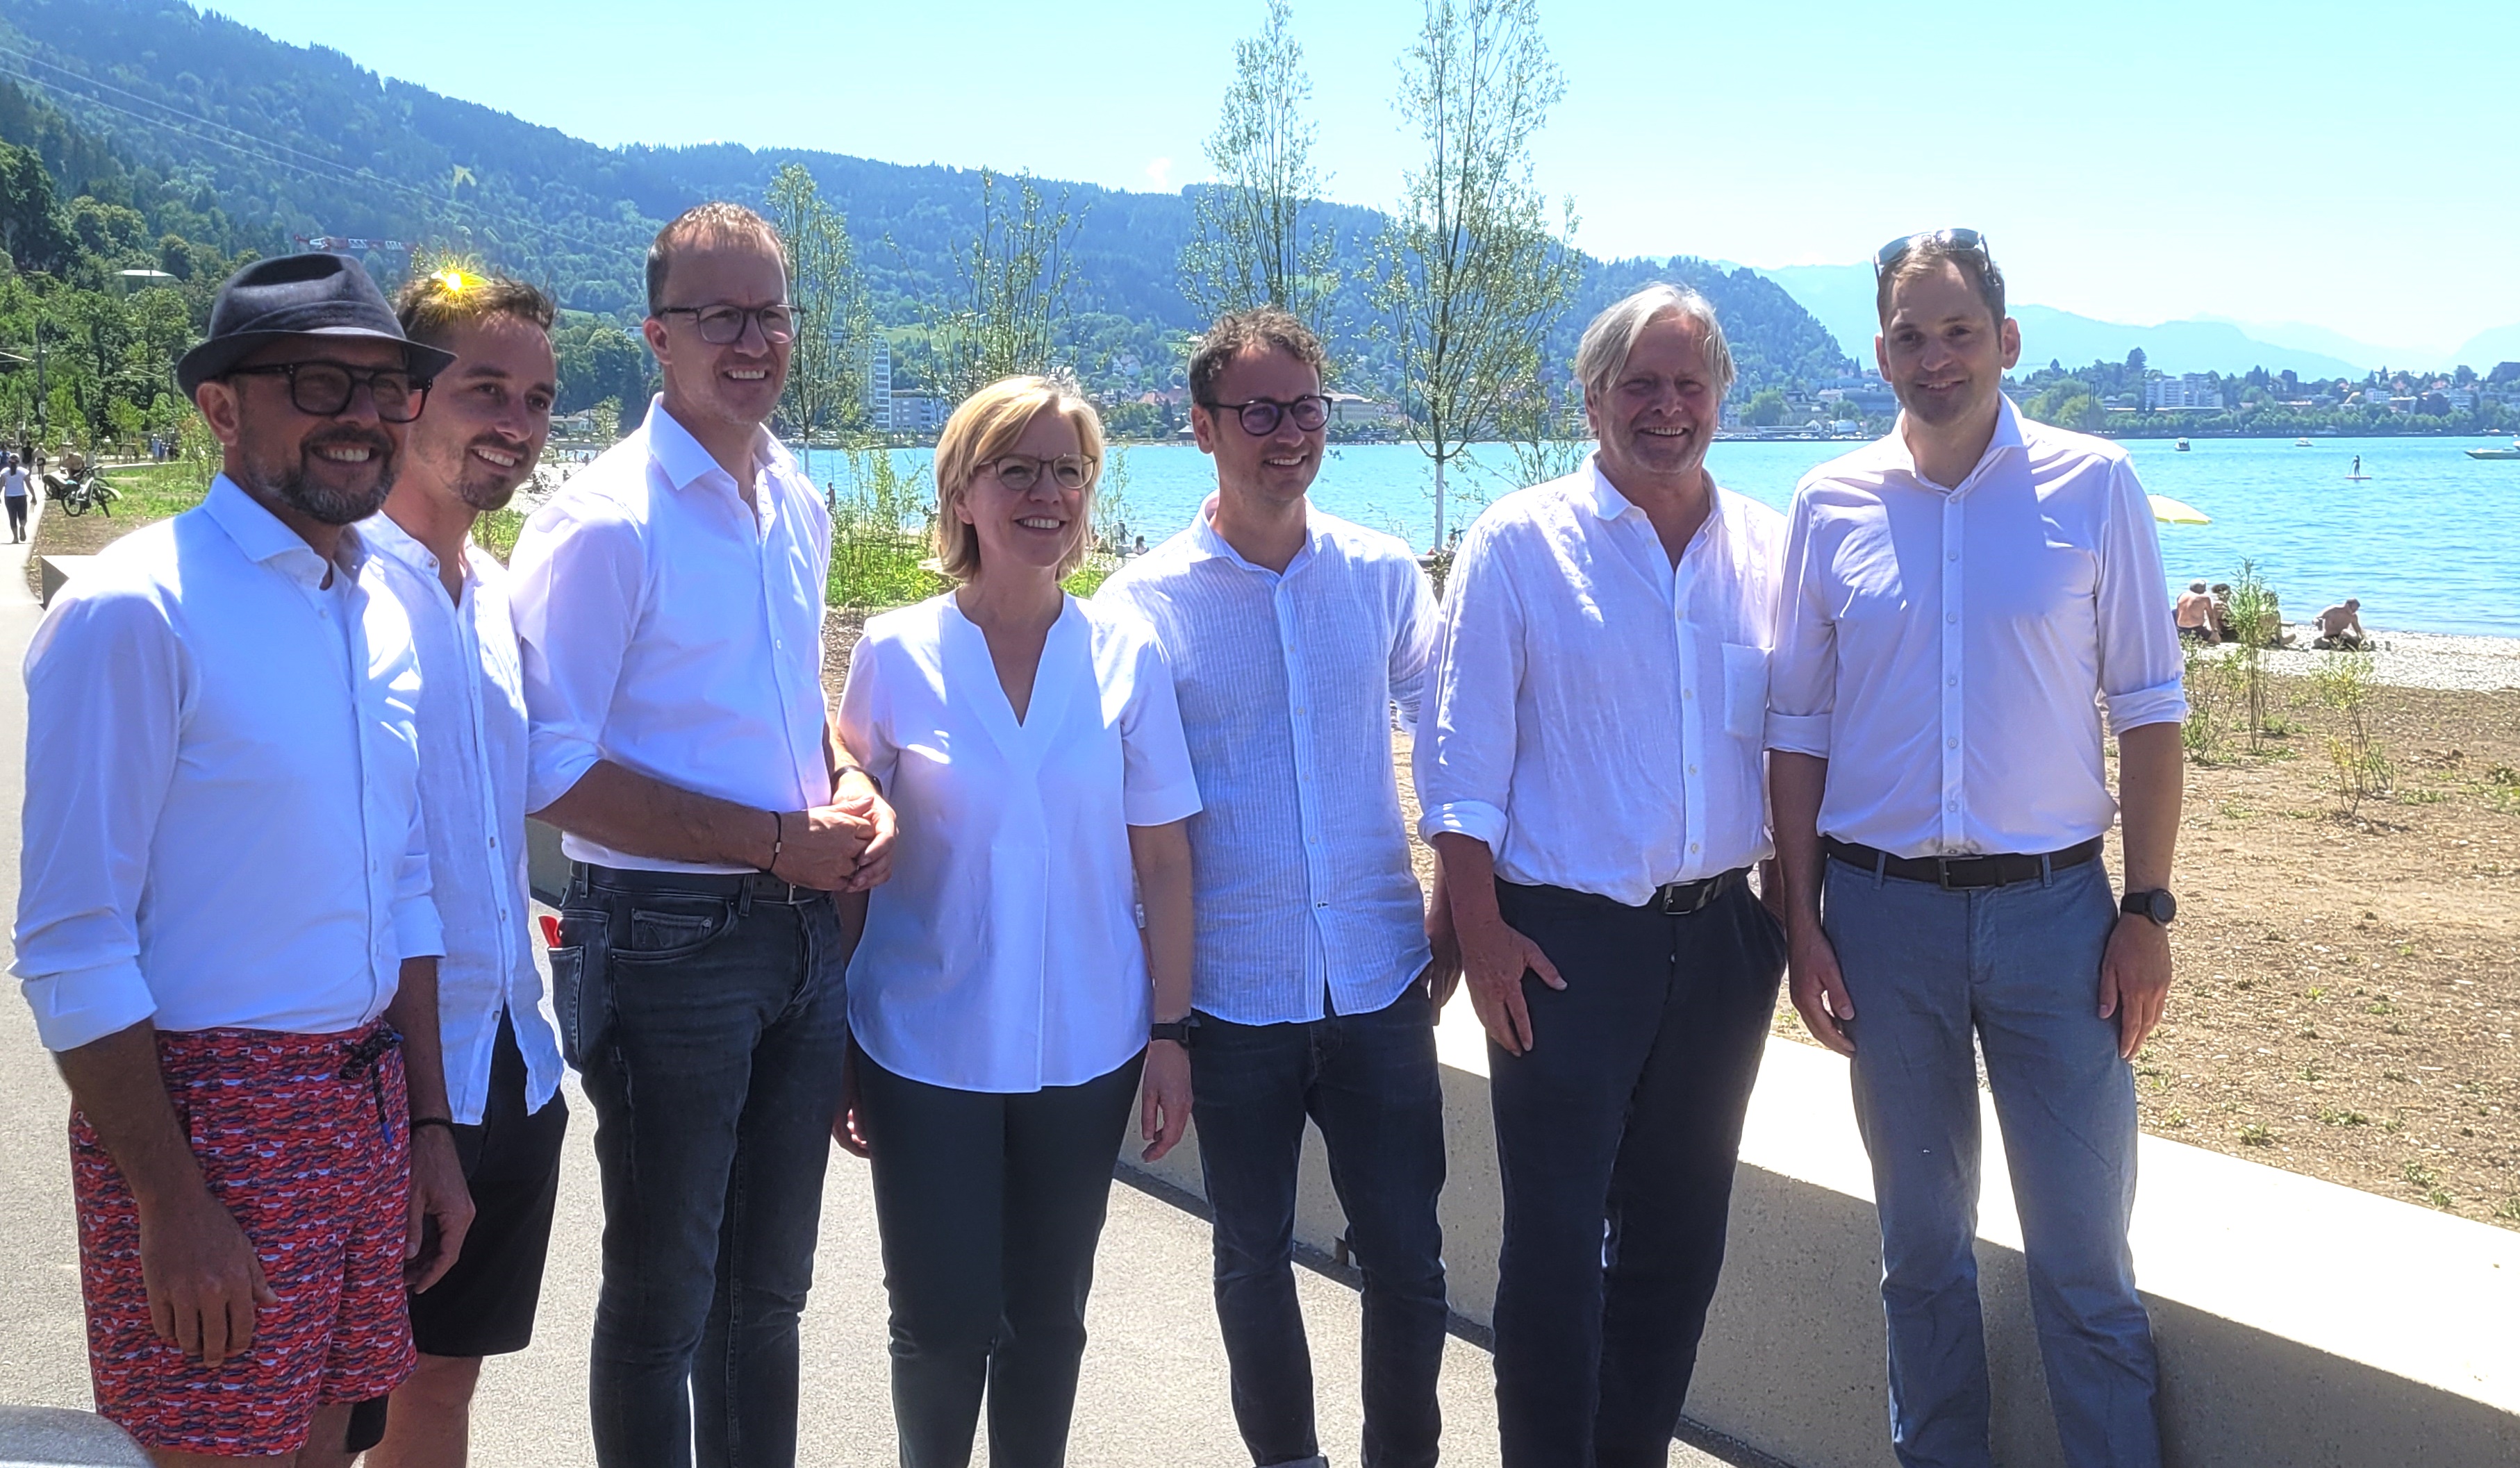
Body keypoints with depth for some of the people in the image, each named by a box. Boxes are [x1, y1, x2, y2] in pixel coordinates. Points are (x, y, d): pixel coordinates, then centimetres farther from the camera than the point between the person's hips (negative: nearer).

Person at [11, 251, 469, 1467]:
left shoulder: (382, 616, 9)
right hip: (208, 1122, -7)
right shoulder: (134, 611, -13)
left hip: (368, 1108, 7)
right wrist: (171, 1205, -16)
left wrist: (428, 1129, 14)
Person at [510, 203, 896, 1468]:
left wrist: (852, 790, 1)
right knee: (661, 1298, 8)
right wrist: (775, 838, -19)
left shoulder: (800, 507, 9)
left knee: (768, 1283, 19)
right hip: (666, 945, -7)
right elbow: (555, 772, -17)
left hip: (803, 930, 7)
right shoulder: (602, 522, -14)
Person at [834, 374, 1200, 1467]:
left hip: (1085, 1049, 1)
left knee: (1047, 1316, 13)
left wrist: (1171, 1030, -1)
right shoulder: (896, 655, -5)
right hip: (928, 1047, -1)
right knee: (941, 1323, 4)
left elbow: (1162, 861, 2)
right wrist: (831, 1047, 0)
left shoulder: (1127, 655, -1)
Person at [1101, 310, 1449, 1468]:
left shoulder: (1385, 576, 2)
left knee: (1408, 1258, 6)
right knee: (1254, 1261, 12)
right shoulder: (1142, 603, -3)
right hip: (1232, 991, -1)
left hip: (1377, 980, 1)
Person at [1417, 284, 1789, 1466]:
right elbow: (1461, 756, -5)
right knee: (1554, 1246, -1)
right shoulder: (1520, 544, -4)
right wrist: (1481, 929, -11)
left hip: (1722, 937, 4)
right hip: (1566, 938, -4)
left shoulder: (1767, 549, 7)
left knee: (1679, 1237, 14)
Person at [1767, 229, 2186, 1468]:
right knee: (1922, 1241, 15)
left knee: (2086, 1253, 5)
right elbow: (1797, 729, 5)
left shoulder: (2094, 485, -2)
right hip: (1883, 910, 2)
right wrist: (1801, 920, 1)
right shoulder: (1831, 504, 2)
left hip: (2054, 904, -1)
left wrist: (2147, 909, -4)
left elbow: (2147, 709, 0)